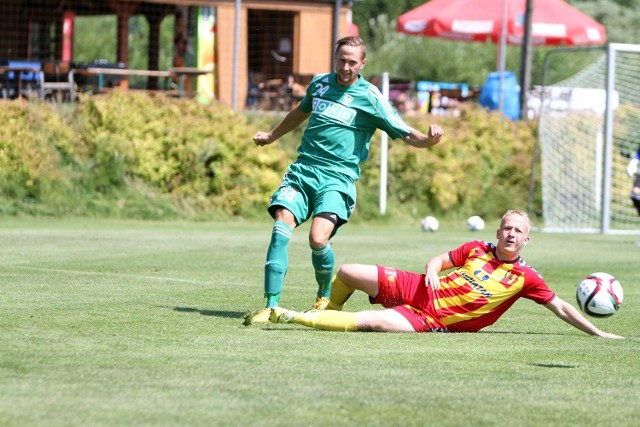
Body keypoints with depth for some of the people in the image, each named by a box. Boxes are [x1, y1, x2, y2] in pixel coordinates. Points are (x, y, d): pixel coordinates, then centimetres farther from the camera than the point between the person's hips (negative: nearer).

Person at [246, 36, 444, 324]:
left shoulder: (370, 97, -2)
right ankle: (270, 306, -16)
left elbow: (405, 134, -5)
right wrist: (271, 135, 48)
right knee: (280, 231, -17)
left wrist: (428, 140, -27)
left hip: (337, 178, -4)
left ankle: (324, 298, 5)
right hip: (302, 170, 4)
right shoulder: (319, 84, 12)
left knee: (318, 238, -24)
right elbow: (301, 111, 35)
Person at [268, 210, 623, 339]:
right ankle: (329, 313, 30)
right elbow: (440, 260, 15)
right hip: (417, 289, 4)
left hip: (431, 322, -4)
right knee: (347, 273, 0)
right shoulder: (477, 249, 5)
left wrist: (598, 333, -7)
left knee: (369, 322, -29)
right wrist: (433, 270, -9)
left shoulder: (526, 278, -5)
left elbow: (561, 308, -1)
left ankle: (293, 318, -20)